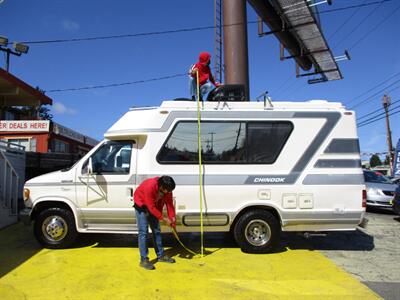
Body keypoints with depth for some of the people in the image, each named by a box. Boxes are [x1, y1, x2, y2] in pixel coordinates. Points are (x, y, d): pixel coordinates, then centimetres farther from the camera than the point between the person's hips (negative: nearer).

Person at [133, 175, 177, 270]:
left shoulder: (166, 189, -20)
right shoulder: (149, 187, -39)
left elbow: (169, 203, -11)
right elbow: (151, 207, -33)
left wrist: (172, 218, -17)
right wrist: (164, 219, -28)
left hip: (154, 206, 6)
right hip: (141, 205, -6)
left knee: (157, 230, 10)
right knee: (143, 231, -12)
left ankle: (160, 255, 21)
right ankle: (144, 260, -5)